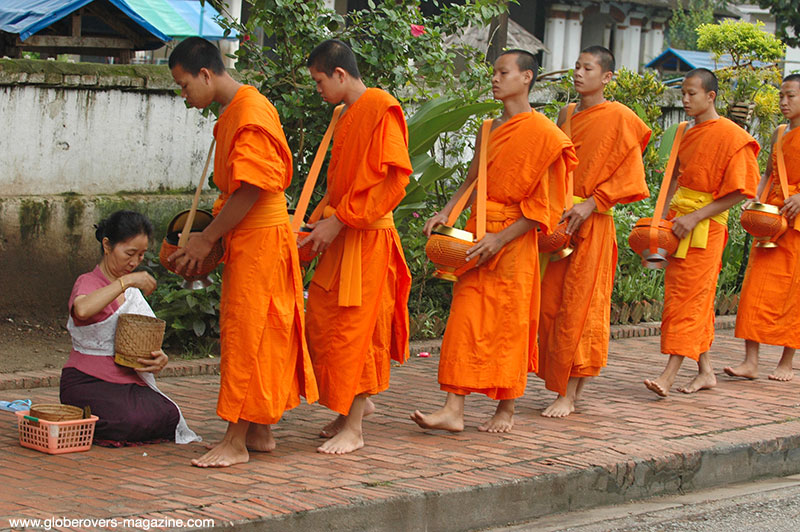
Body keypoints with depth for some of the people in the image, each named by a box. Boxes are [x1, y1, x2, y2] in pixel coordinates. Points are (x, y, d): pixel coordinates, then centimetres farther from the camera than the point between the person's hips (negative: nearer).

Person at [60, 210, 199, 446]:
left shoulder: (133, 290, 20)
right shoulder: (88, 282, -4)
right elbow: (82, 310, -31)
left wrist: (159, 359, -5)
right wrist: (126, 282, -28)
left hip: (131, 383, 7)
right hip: (88, 383, -7)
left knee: (168, 416, -22)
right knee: (133, 420, -33)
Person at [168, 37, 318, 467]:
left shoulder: (251, 112, -17)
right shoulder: (233, 113, 14)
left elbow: (252, 190, -21)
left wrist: (206, 239, -16)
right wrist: (207, 236, 13)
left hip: (260, 238, -10)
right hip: (245, 239, 10)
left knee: (246, 337, -7)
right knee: (254, 337, 12)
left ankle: (235, 442, -4)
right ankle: (259, 432, 18)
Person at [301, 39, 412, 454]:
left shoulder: (381, 108, -12)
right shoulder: (345, 117, 16)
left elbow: (392, 179, -19)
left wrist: (339, 220, -18)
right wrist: (319, 221, 9)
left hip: (367, 240, -9)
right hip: (341, 238, 9)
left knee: (353, 330, -6)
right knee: (321, 323, 9)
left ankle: (353, 429, 0)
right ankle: (357, 402, 24)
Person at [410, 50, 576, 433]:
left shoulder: (542, 134, -9)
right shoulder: (488, 130, 13)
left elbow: (542, 207, -11)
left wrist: (500, 239, -16)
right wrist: (446, 212, 2)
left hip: (513, 239, -6)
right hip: (477, 232, 6)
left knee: (508, 323, 1)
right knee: (466, 319, -1)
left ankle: (506, 410, 14)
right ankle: (454, 410, -4)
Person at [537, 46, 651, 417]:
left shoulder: (619, 118, -5)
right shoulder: (567, 115, 15)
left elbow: (626, 177, -8)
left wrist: (591, 204, -17)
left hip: (591, 224, -6)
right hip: (558, 220, 6)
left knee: (578, 308, -6)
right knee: (550, 306, 4)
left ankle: (569, 394, -3)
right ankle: (561, 386, 13)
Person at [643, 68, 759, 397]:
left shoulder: (731, 137, -11)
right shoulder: (688, 134, 12)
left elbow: (739, 192, -13)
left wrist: (694, 218, -19)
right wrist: (664, 215, 6)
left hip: (706, 227, -7)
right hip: (680, 221, 7)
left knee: (688, 298, -10)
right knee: (696, 299, 10)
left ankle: (669, 375, -14)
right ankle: (706, 372, 17)